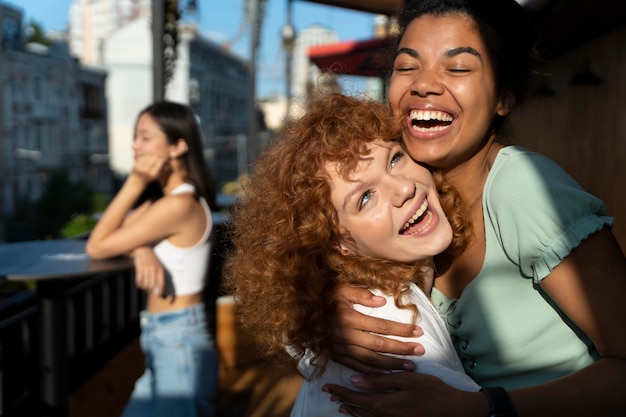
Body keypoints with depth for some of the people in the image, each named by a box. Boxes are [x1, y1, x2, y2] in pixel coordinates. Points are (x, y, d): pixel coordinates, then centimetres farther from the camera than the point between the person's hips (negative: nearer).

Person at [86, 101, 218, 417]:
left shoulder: (179, 204, -22)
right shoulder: (164, 196, 9)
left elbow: (97, 246, -15)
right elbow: (119, 233, 4)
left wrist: (135, 183, -16)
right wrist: (141, 251, -18)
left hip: (178, 343, -9)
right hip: (167, 341, 9)